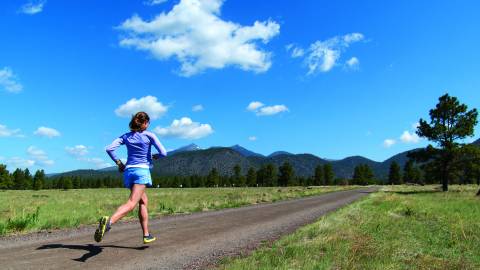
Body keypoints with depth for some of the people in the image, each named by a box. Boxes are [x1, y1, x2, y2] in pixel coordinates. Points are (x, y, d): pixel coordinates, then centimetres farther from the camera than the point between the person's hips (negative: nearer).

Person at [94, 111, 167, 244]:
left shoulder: (125, 136, 12)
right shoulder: (149, 135, 2)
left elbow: (109, 149, 1)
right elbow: (163, 153, -3)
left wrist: (118, 162, 11)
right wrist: (156, 156, 18)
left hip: (128, 171, 6)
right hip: (142, 171, -6)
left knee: (143, 201, 18)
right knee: (131, 203, -16)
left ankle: (146, 235, 20)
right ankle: (109, 221, -43)